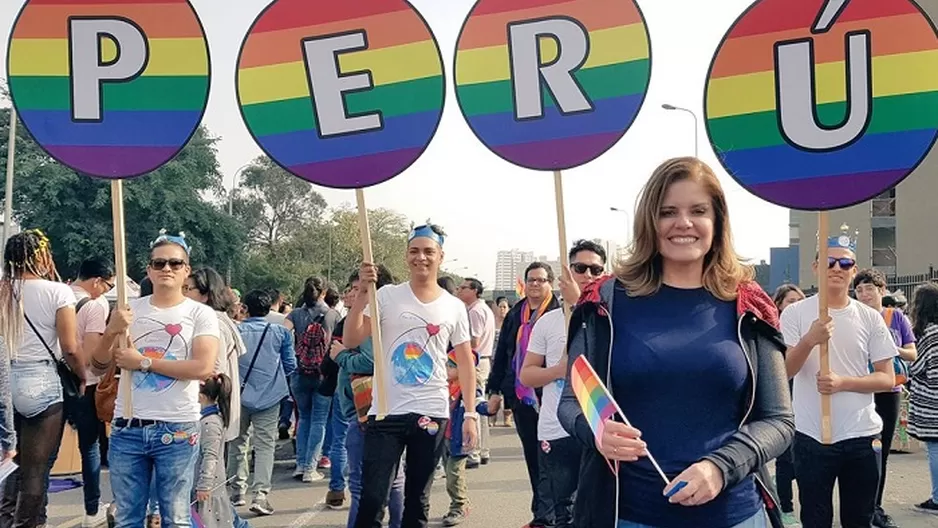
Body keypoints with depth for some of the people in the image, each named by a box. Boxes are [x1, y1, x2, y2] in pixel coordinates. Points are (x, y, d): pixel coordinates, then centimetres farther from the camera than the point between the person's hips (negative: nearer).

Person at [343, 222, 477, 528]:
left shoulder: (454, 307, 5)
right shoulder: (386, 296, -1)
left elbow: (466, 363, 8)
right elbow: (351, 341, -9)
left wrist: (471, 414, 1)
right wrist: (363, 293, -18)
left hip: (432, 414, 2)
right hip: (386, 413, -2)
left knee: (418, 500, 12)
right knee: (372, 499, -4)